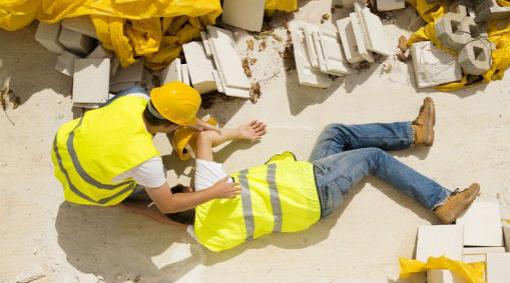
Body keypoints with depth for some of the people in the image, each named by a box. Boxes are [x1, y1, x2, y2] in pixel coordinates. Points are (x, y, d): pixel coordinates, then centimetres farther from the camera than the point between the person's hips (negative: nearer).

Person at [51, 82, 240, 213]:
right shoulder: (145, 160, -38)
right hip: (83, 188, -4)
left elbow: (162, 107, 2)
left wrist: (196, 123, 7)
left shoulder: (135, 98, -24)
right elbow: (167, 206, -24)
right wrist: (214, 192, -18)